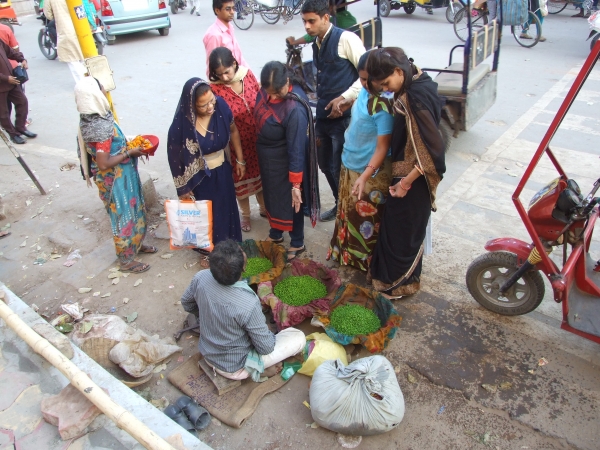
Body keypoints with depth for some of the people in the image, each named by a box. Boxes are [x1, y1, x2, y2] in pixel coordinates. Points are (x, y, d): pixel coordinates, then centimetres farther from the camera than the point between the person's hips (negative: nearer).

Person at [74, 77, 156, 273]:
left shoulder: (93, 118, -1)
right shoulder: (100, 126, -31)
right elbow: (104, 163, -29)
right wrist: (129, 152, -21)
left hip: (120, 176, 9)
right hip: (114, 180, -9)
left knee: (132, 210, 25)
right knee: (123, 215, 7)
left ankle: (134, 244, 46)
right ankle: (126, 260, 25)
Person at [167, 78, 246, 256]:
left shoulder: (220, 106, -19)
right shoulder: (181, 125, -27)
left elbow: (233, 131, 0)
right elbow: (175, 158, -15)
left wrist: (240, 160, 4)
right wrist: (183, 188, -8)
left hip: (223, 171, 4)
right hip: (200, 178, -3)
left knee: (226, 209, 22)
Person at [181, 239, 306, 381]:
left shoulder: (201, 277, -22)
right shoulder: (249, 304, -37)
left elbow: (186, 303, 1)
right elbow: (265, 347, -22)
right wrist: (270, 335, 0)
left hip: (207, 353, 6)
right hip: (234, 367, -5)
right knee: (299, 337, -1)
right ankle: (256, 368, 5)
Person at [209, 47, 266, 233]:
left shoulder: (247, 74, -9)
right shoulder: (214, 88, -21)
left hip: (258, 138, 4)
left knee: (260, 174, 22)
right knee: (241, 178, 16)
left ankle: (264, 208, 46)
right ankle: (245, 215, 39)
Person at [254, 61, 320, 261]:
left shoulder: (295, 109, -33)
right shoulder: (267, 92, -11)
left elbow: (296, 149, -29)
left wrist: (296, 185, -26)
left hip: (284, 163, -7)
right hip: (266, 158, 7)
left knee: (290, 201, 11)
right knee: (271, 196, 24)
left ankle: (297, 243, 33)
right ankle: (275, 234, 47)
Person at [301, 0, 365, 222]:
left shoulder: (346, 39, -11)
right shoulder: (316, 45, 13)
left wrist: (344, 98, -19)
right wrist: (320, 108, 19)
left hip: (343, 117, -8)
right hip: (323, 116, 8)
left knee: (340, 168, -2)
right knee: (325, 164, 17)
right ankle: (341, 204, 37)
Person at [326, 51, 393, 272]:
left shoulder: (384, 105, -26)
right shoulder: (365, 91, 0)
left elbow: (382, 147, -27)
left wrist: (364, 177, -34)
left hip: (370, 173, -9)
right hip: (350, 166, 9)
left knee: (366, 222, 9)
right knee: (349, 215, 23)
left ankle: (367, 264, 30)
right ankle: (347, 256, 44)